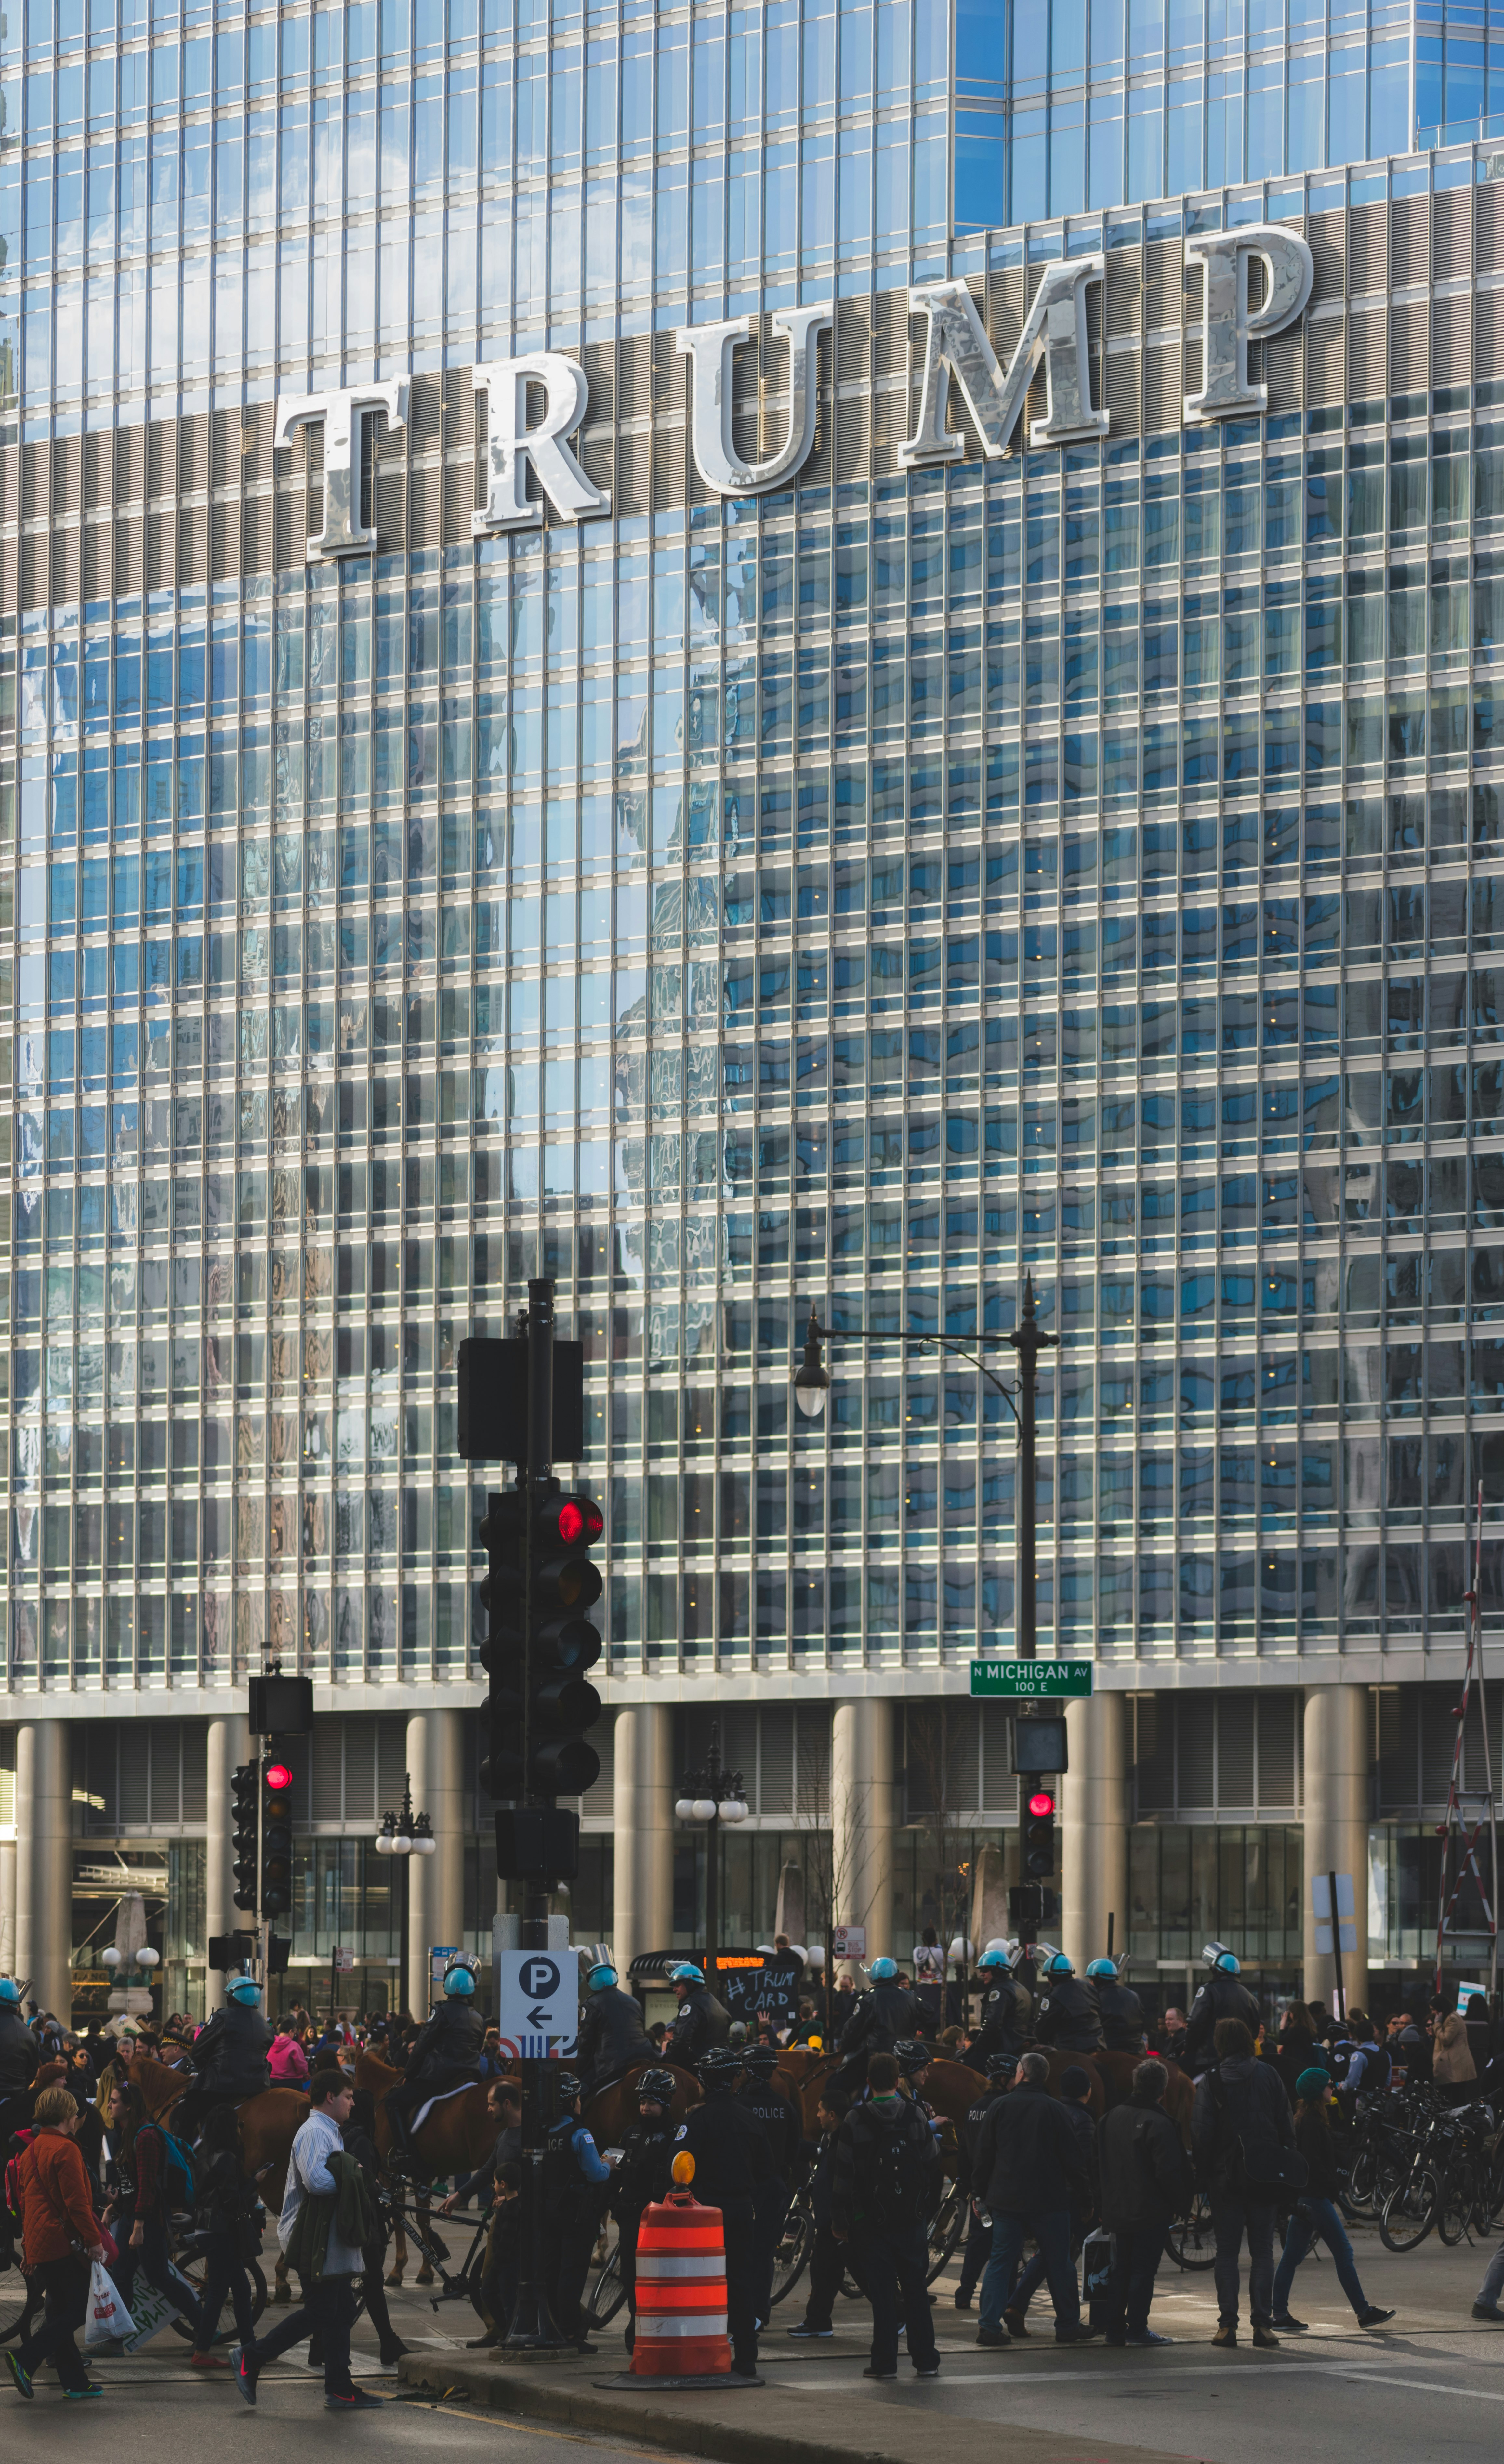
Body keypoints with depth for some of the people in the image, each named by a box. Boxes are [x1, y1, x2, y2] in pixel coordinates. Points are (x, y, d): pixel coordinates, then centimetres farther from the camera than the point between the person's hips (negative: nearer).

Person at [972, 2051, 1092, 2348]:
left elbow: (983, 2156, 4)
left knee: (1000, 2261, 6)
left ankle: (989, 2325, -2)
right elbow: (1072, 2157, -4)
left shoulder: (1001, 2107, 0)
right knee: (1059, 2263, 8)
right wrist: (1081, 2191, 8)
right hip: (1049, 2201, -2)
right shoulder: (1056, 2111, -6)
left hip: (1006, 2199, 2)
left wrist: (983, 2192, 14)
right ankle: (1068, 2326, 12)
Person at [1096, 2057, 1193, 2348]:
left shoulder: (1111, 2118, 7)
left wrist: (1103, 2203, 21)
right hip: (1150, 2212, -7)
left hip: (1116, 2211, 7)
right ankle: (1138, 2330, -3)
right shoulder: (1159, 2124, -17)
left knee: (1121, 2269, 15)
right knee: (1144, 2269, -2)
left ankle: (1115, 2328, 16)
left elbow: (1099, 2165, 15)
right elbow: (1169, 2171, -20)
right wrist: (1180, 2204, -7)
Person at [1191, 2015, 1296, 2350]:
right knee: (1263, 2252, 5)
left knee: (1227, 2252, 5)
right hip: (1264, 2175, 1)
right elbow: (1286, 2127, 3)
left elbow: (1201, 2134, -8)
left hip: (1225, 2176, -1)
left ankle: (1227, 2325, 0)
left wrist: (1203, 2172, 1)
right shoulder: (1268, 2075, 2)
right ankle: (1262, 2325, -2)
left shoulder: (1210, 2082, -5)